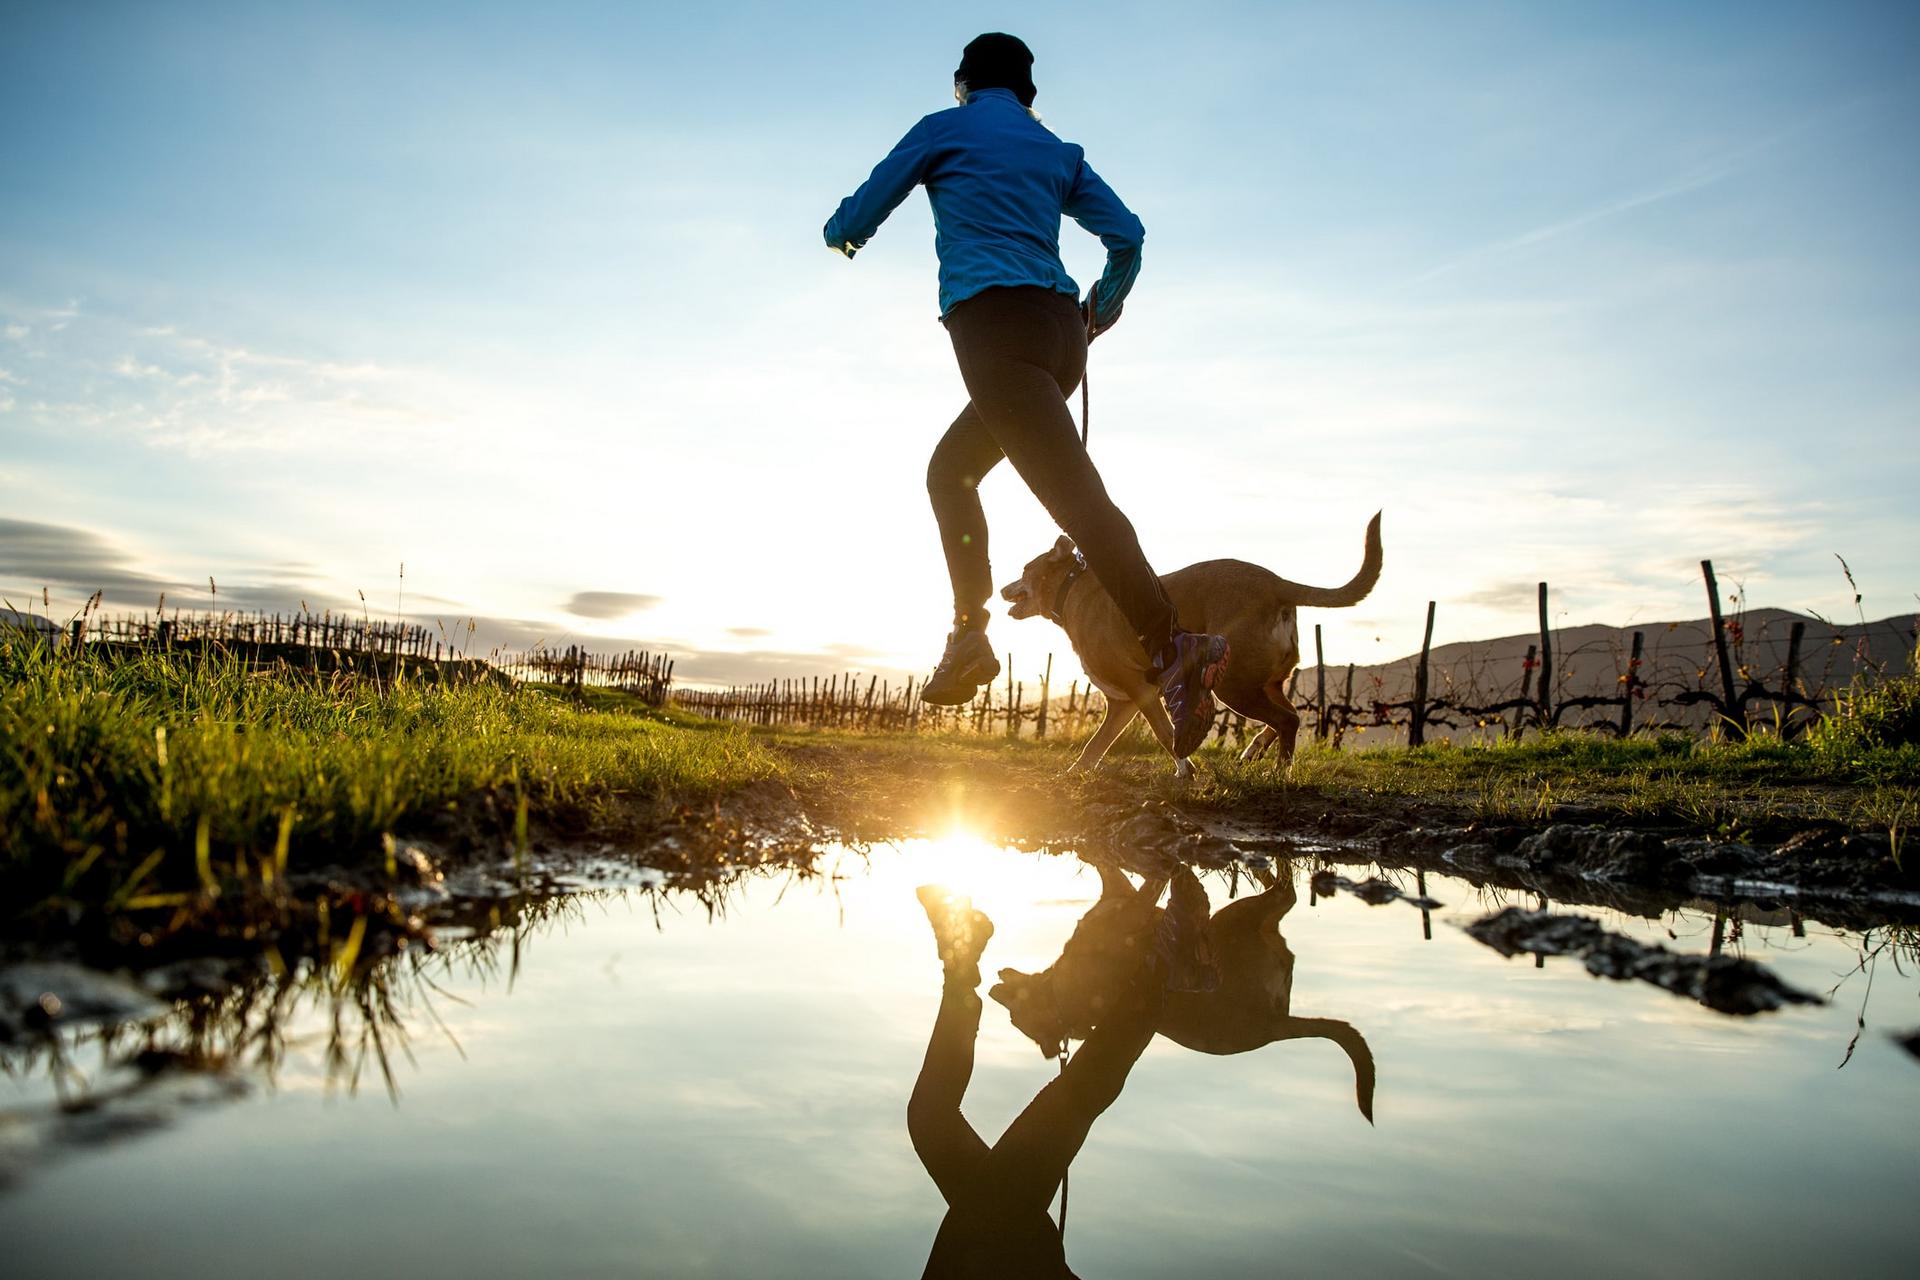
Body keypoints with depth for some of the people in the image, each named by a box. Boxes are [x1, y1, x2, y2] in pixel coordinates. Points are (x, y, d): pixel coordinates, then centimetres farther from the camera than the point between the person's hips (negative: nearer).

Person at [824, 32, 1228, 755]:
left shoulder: (945, 129, 11)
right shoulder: (1058, 152, 24)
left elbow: (856, 220, 13)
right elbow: (1126, 234, 15)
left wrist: (838, 233, 38)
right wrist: (1105, 302, 34)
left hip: (995, 323, -7)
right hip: (1061, 334, 7)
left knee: (1074, 494, -19)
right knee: (949, 472, 21)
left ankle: (1175, 651, -31)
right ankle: (969, 639, 15)